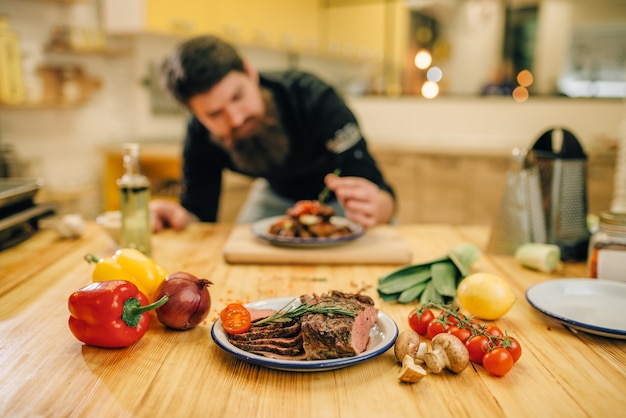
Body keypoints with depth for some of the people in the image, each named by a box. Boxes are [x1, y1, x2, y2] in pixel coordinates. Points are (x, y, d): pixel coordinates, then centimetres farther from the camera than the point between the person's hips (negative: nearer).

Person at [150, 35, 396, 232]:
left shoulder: (311, 97, -37)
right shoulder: (200, 134, -26)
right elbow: (199, 214, -18)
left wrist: (375, 207, -62)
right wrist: (180, 218, -41)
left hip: (340, 193, -2)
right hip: (278, 193, 3)